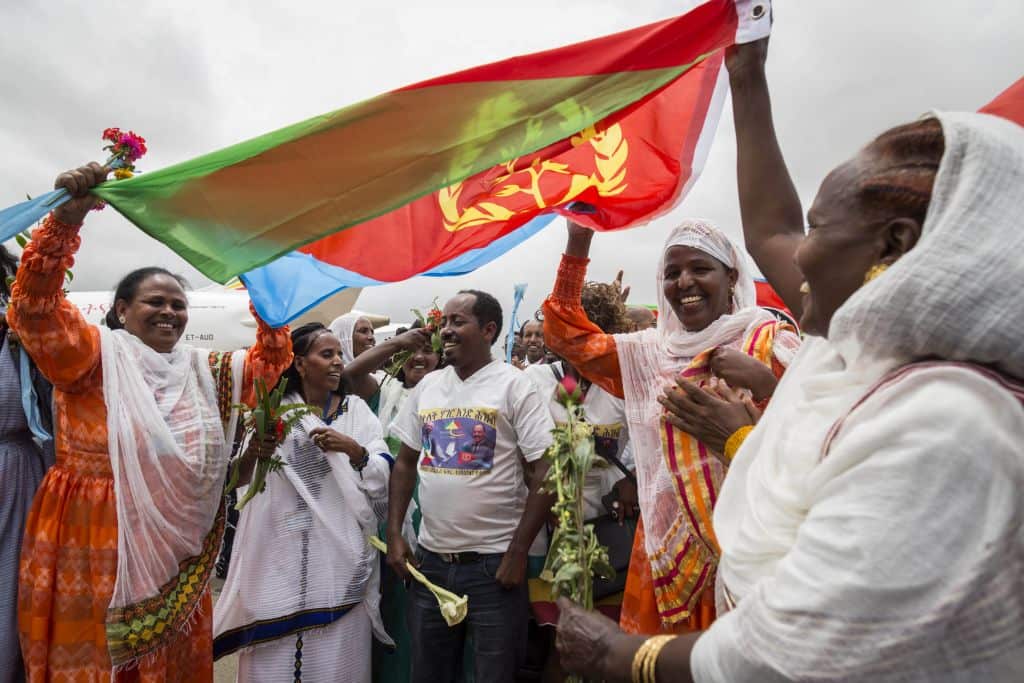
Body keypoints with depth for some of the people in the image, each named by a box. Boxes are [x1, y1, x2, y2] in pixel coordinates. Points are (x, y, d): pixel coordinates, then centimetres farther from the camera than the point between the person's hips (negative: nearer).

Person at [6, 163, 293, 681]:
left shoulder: (204, 370, 10)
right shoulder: (94, 354, -5)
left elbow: (270, 362, 17)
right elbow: (35, 308, -19)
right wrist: (67, 218, -31)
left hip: (172, 550, 5)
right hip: (93, 544, -5)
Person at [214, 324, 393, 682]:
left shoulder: (356, 410, 6)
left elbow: (383, 477, -1)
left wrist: (355, 450, -18)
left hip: (342, 554, 1)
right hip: (285, 552, -1)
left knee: (337, 653, 7)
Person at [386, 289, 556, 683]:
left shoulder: (513, 387, -9)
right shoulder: (427, 386, 6)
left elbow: (544, 473, -11)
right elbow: (406, 462, 13)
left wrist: (517, 553, -13)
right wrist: (394, 533, 6)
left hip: (493, 562, -5)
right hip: (430, 558, 5)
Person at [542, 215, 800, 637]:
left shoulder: (771, 342, -2)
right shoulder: (650, 351, 9)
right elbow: (567, 336, 13)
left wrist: (763, 383, -23)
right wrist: (578, 243, 6)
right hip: (668, 543, 4)